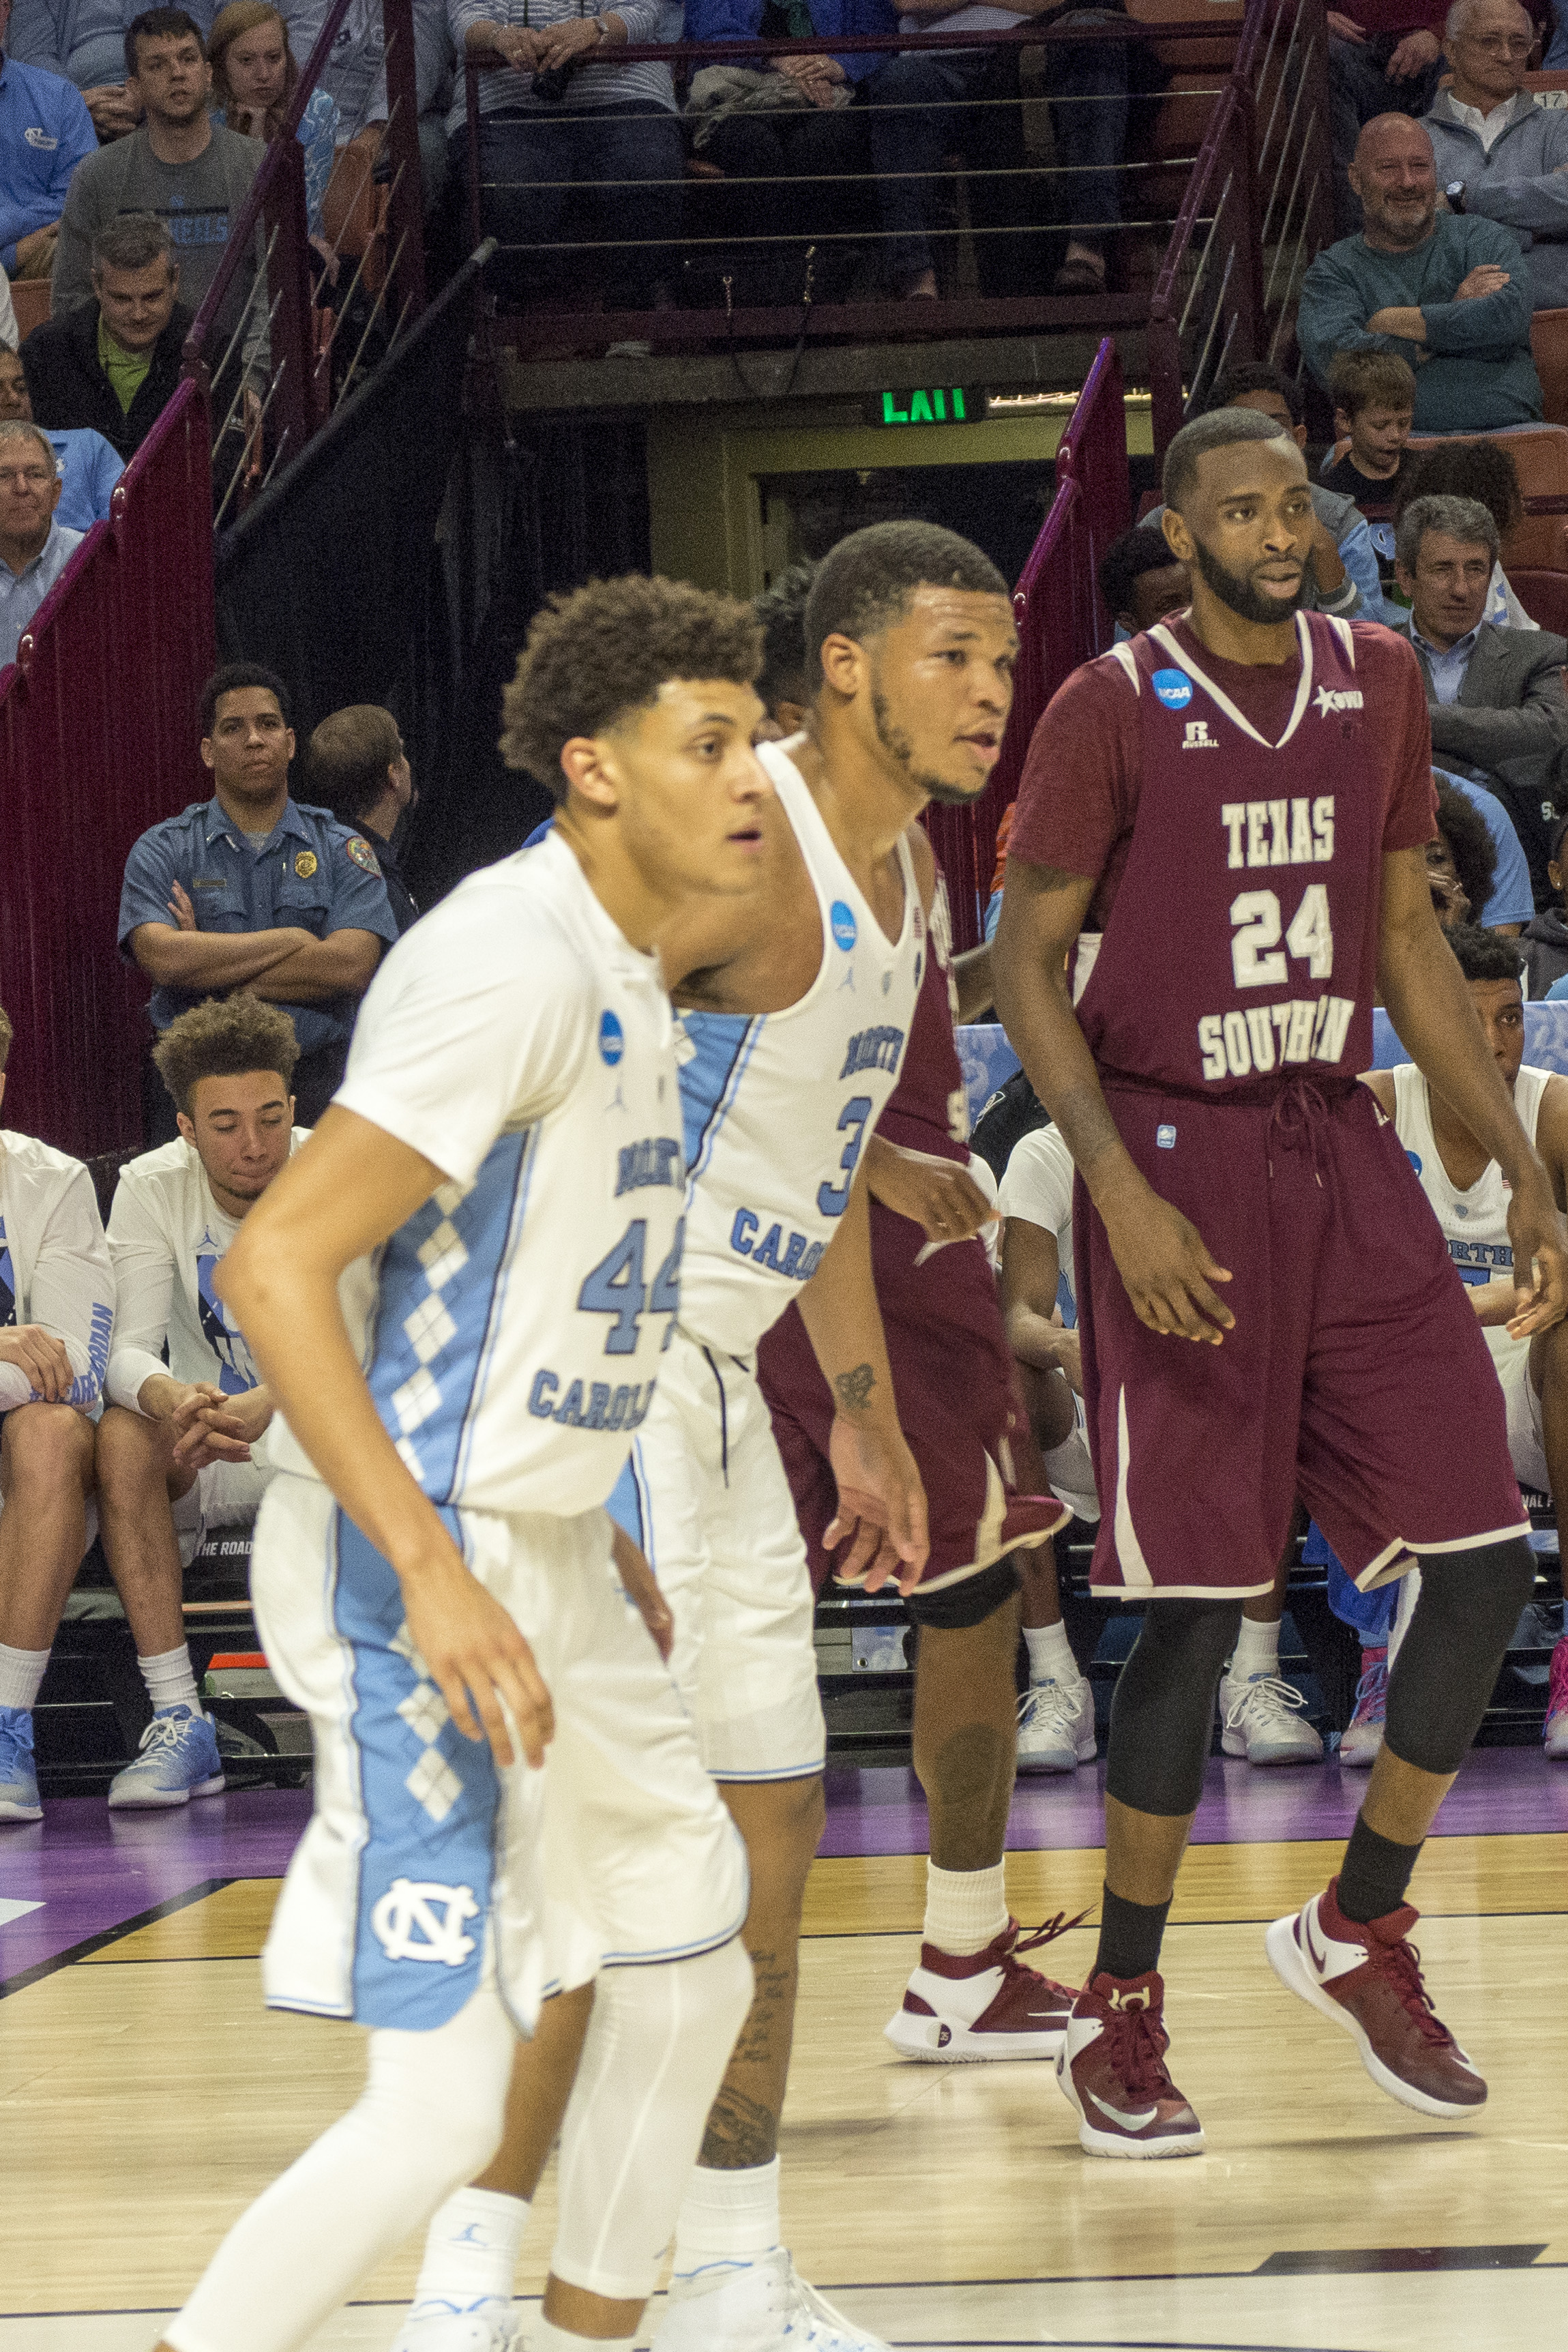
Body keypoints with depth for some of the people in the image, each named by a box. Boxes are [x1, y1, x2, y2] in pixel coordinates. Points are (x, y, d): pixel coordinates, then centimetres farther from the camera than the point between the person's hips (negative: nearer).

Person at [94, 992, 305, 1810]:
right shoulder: (151, 1189, -7)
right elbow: (127, 1351, -15)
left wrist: (269, 1405, -44)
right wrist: (173, 1399, -41)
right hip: (208, 1460, 1)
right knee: (122, 1433, -31)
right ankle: (178, 1720, -31)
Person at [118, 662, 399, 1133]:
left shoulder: (340, 851, 9)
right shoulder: (163, 851, 7)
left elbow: (350, 967, -7)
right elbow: (161, 958, -11)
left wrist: (211, 969, -7)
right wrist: (292, 939, -7)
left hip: (318, 1083, 1)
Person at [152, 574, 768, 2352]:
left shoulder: (620, 966, 12)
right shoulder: (513, 961, -19)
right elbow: (275, 1261, -24)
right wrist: (434, 1575, -28)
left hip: (542, 1556, 10)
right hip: (419, 1562, -10)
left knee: (689, 1977, 20)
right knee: (437, 2107, -13)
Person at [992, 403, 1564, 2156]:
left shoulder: (1377, 684, 8)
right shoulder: (1112, 710, -8)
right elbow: (1027, 969, -6)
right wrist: (1124, 1191, -17)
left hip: (1340, 1154, 5)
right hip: (1176, 1162, -5)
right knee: (1198, 1602, -6)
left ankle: (1358, 1927, 17)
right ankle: (1119, 2010, 8)